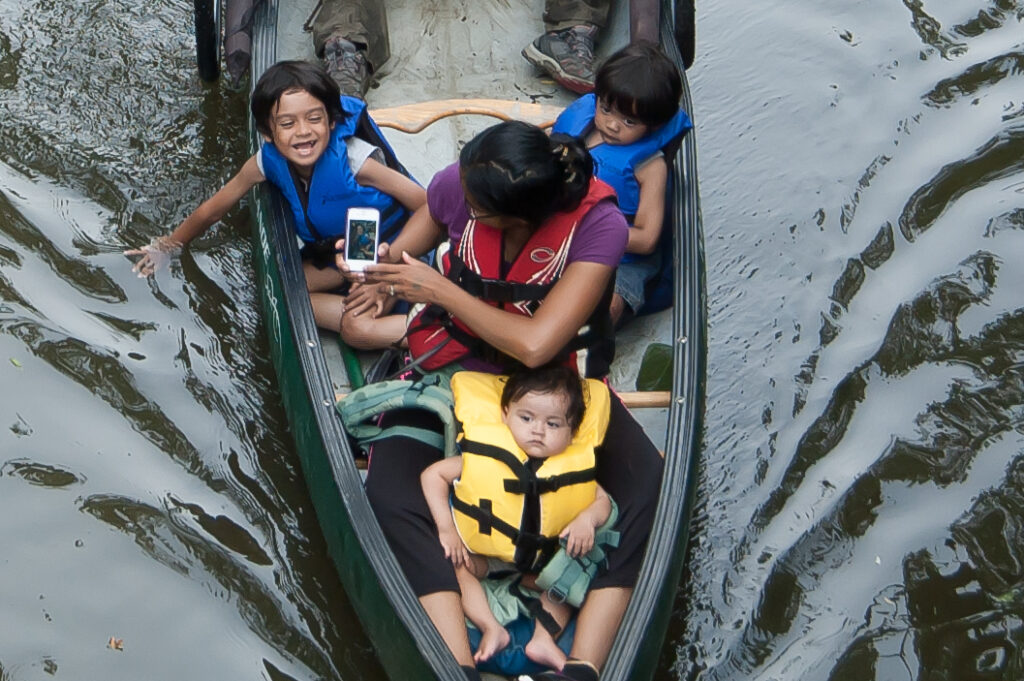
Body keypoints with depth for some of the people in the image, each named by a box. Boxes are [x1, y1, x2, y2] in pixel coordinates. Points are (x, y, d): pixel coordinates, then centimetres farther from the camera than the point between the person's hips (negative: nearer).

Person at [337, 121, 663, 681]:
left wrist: (437, 288, -26)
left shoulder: (598, 224, -25)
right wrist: (382, 263, -15)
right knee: (390, 495, -27)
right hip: (454, 366, 2)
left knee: (649, 488, -27)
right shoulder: (456, 183, -16)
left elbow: (535, 345, -31)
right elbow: (409, 246, 8)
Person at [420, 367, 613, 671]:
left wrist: (587, 520, -26)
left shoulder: (573, 466, -13)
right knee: (452, 564, -27)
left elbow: (602, 499, -2)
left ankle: (544, 638, -20)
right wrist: (446, 529, -19)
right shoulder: (486, 455, -18)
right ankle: (491, 628, -28)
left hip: (540, 565, 2)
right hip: (480, 554, -2)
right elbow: (432, 474, -11)